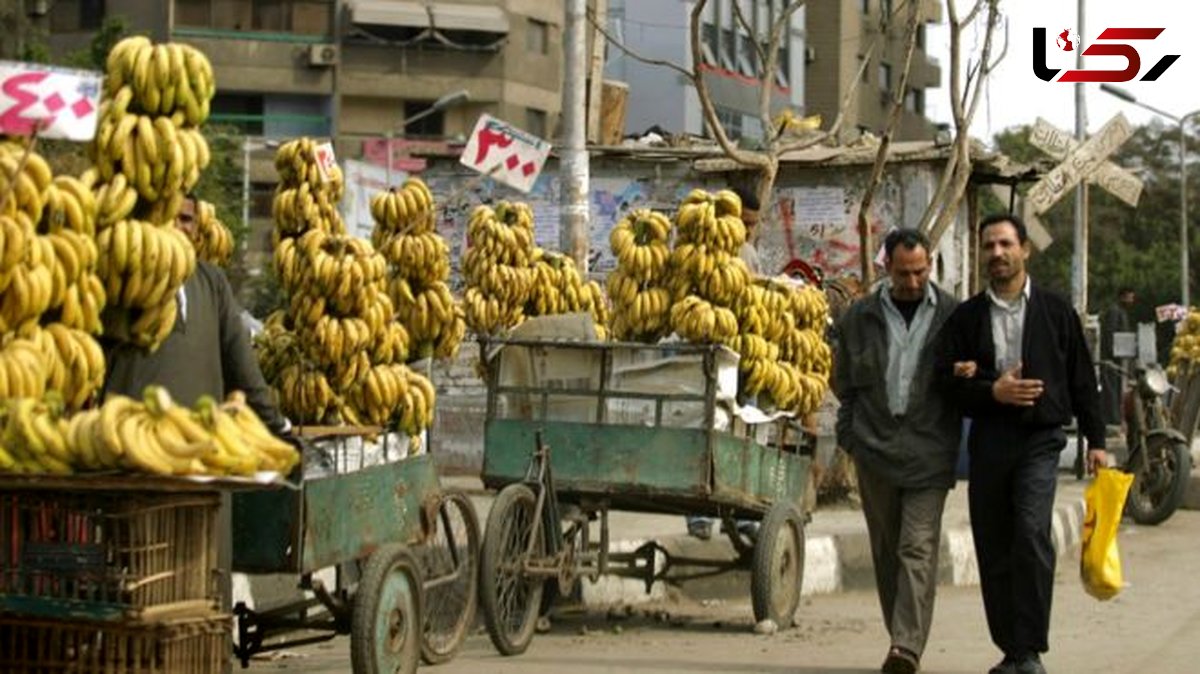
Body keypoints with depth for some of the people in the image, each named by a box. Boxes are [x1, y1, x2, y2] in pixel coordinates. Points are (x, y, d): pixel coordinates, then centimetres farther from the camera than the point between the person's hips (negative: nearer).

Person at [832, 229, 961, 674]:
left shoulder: (953, 315, 5)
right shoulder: (859, 317, 10)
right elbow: (844, 381, 16)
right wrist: (851, 433, 8)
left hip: (929, 450, -3)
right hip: (875, 448, 3)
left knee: (918, 547, -11)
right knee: (886, 550, 7)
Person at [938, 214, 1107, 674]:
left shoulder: (1055, 311, 8)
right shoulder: (966, 317, 10)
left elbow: (1082, 379, 11)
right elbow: (947, 380, 5)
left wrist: (1095, 440, 8)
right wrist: (991, 392, -11)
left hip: (1039, 439, -3)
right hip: (988, 441, 3)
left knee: (1032, 534, -20)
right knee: (993, 550, 4)